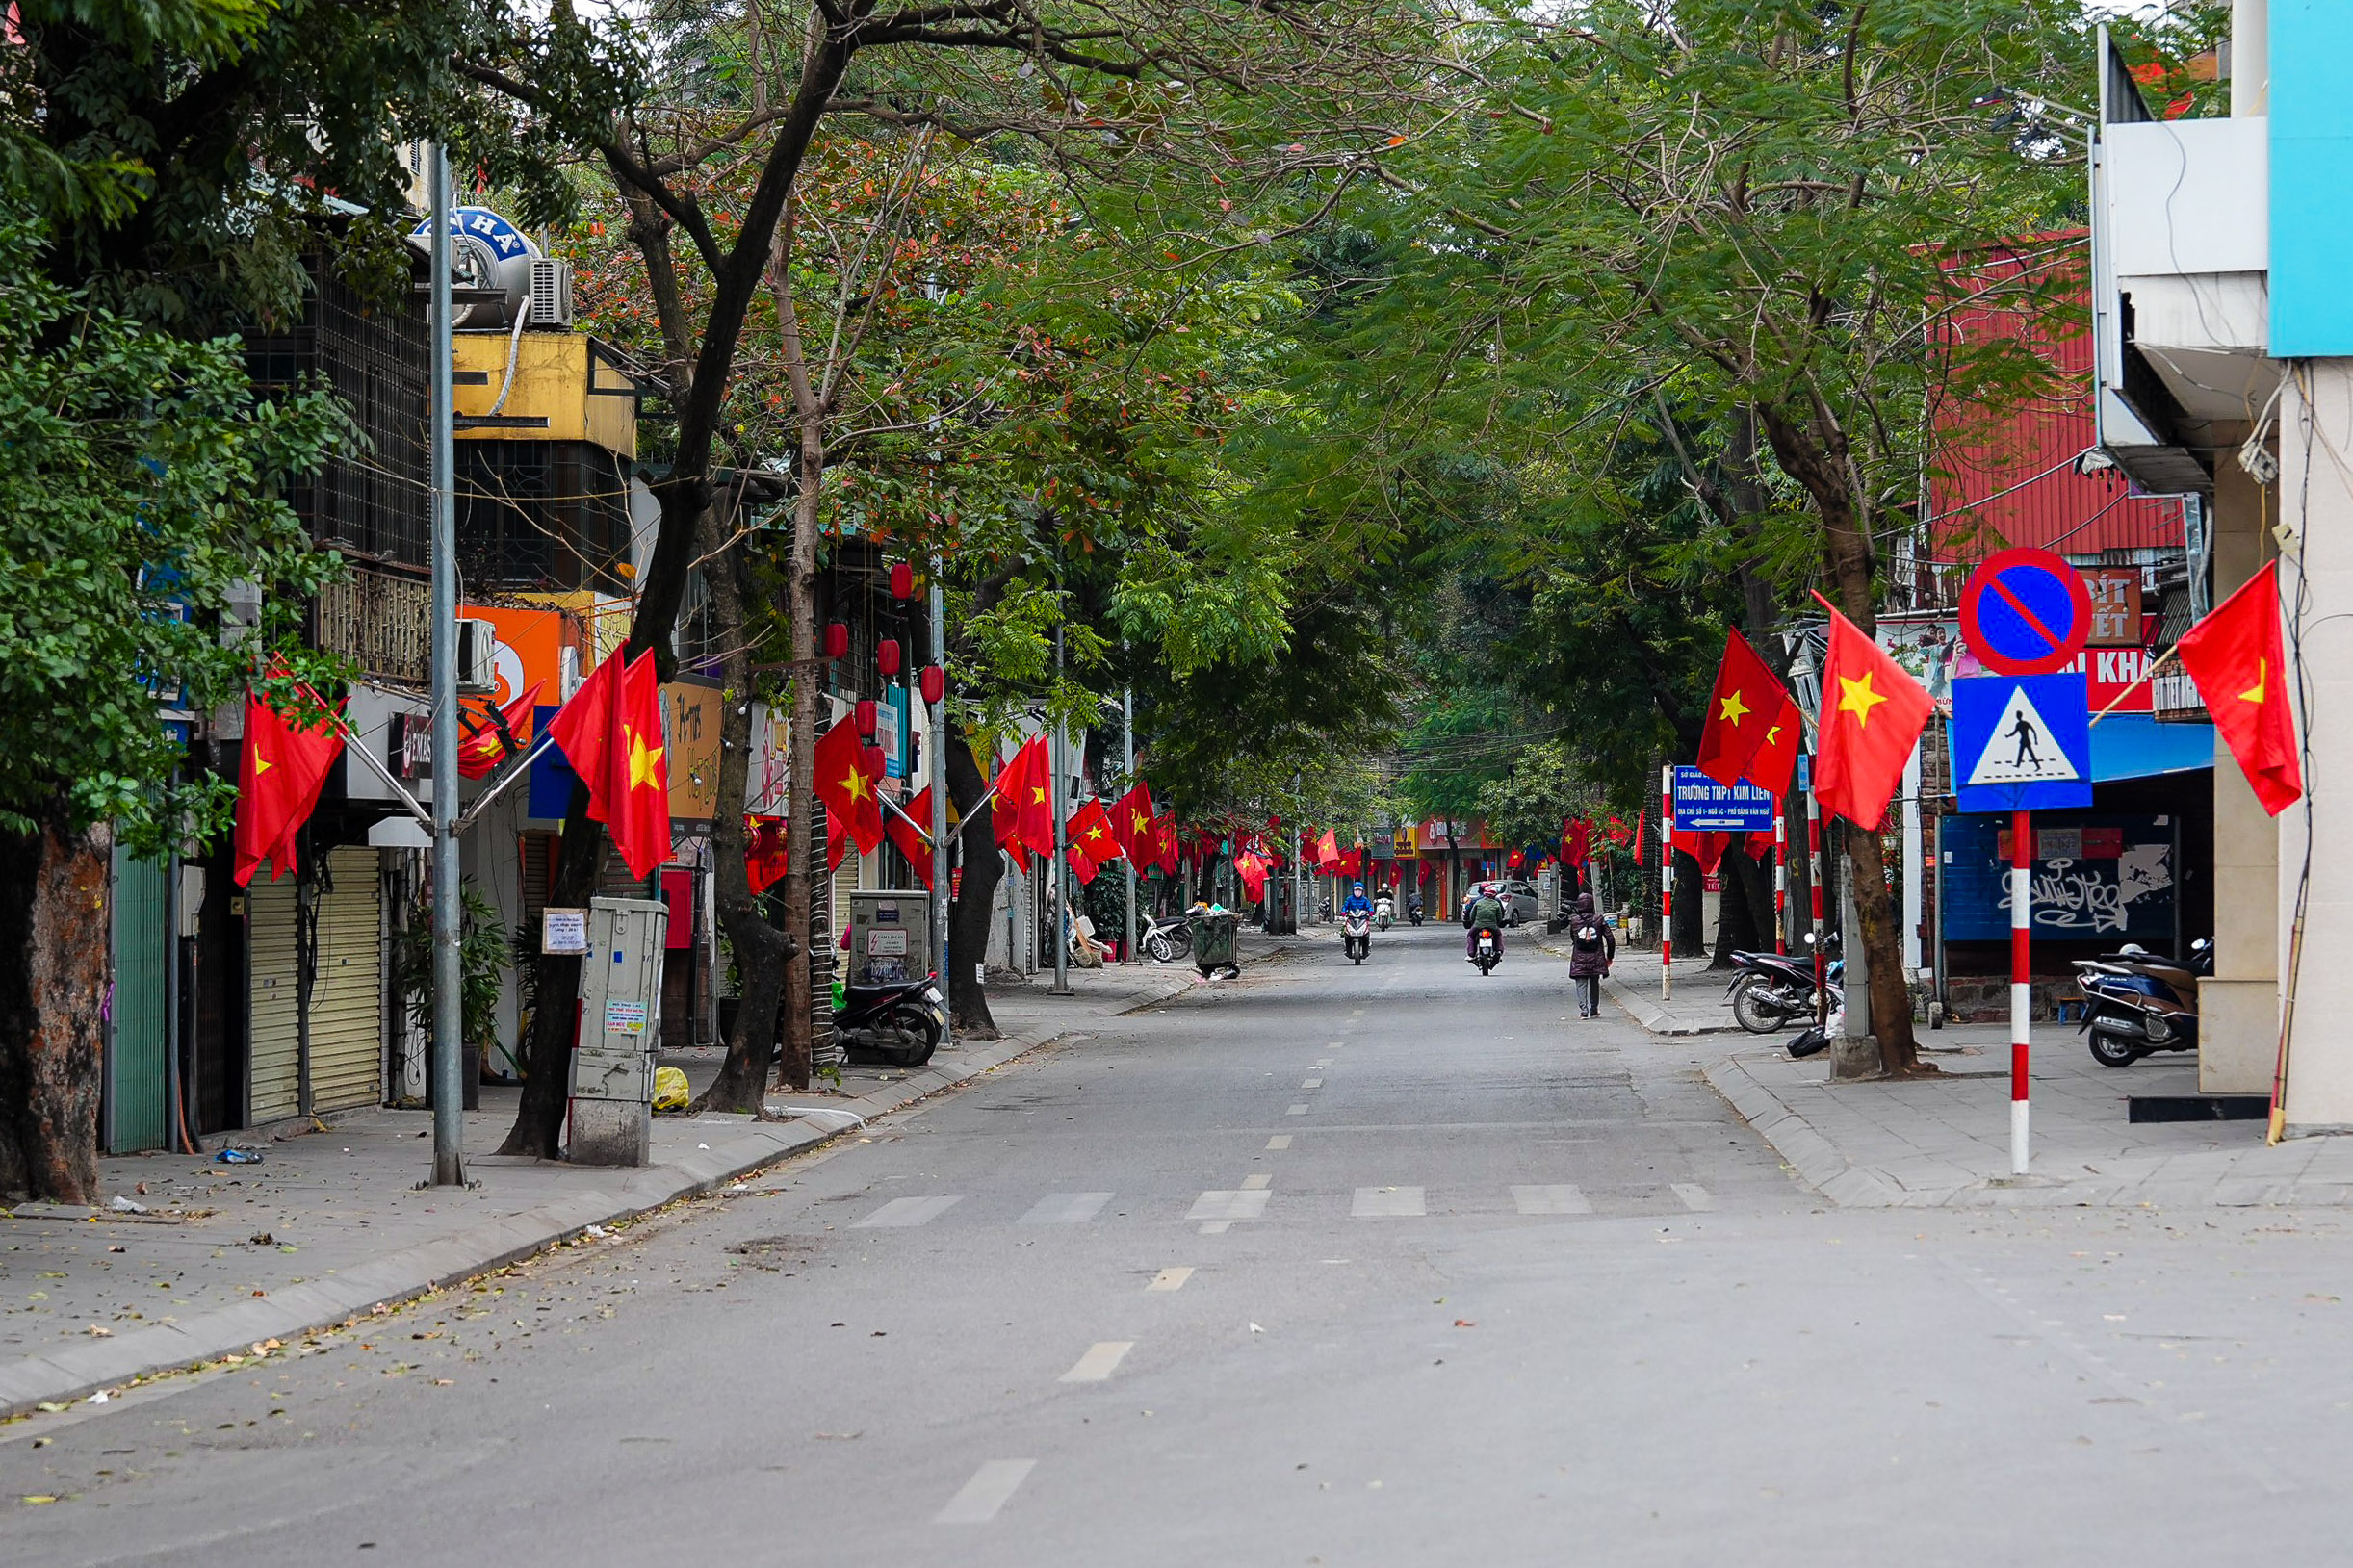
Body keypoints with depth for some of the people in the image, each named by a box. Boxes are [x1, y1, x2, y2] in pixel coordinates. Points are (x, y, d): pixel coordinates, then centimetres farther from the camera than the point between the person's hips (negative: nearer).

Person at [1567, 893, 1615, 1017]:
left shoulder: (1574, 921, -3)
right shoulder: (1599, 920, -3)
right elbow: (1610, 939, -3)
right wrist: (1610, 957, 9)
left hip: (1579, 960, -1)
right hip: (1596, 959, 1)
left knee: (1581, 984, 2)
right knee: (1594, 984, 16)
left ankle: (1583, 1010, -10)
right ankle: (1594, 1010, 21)